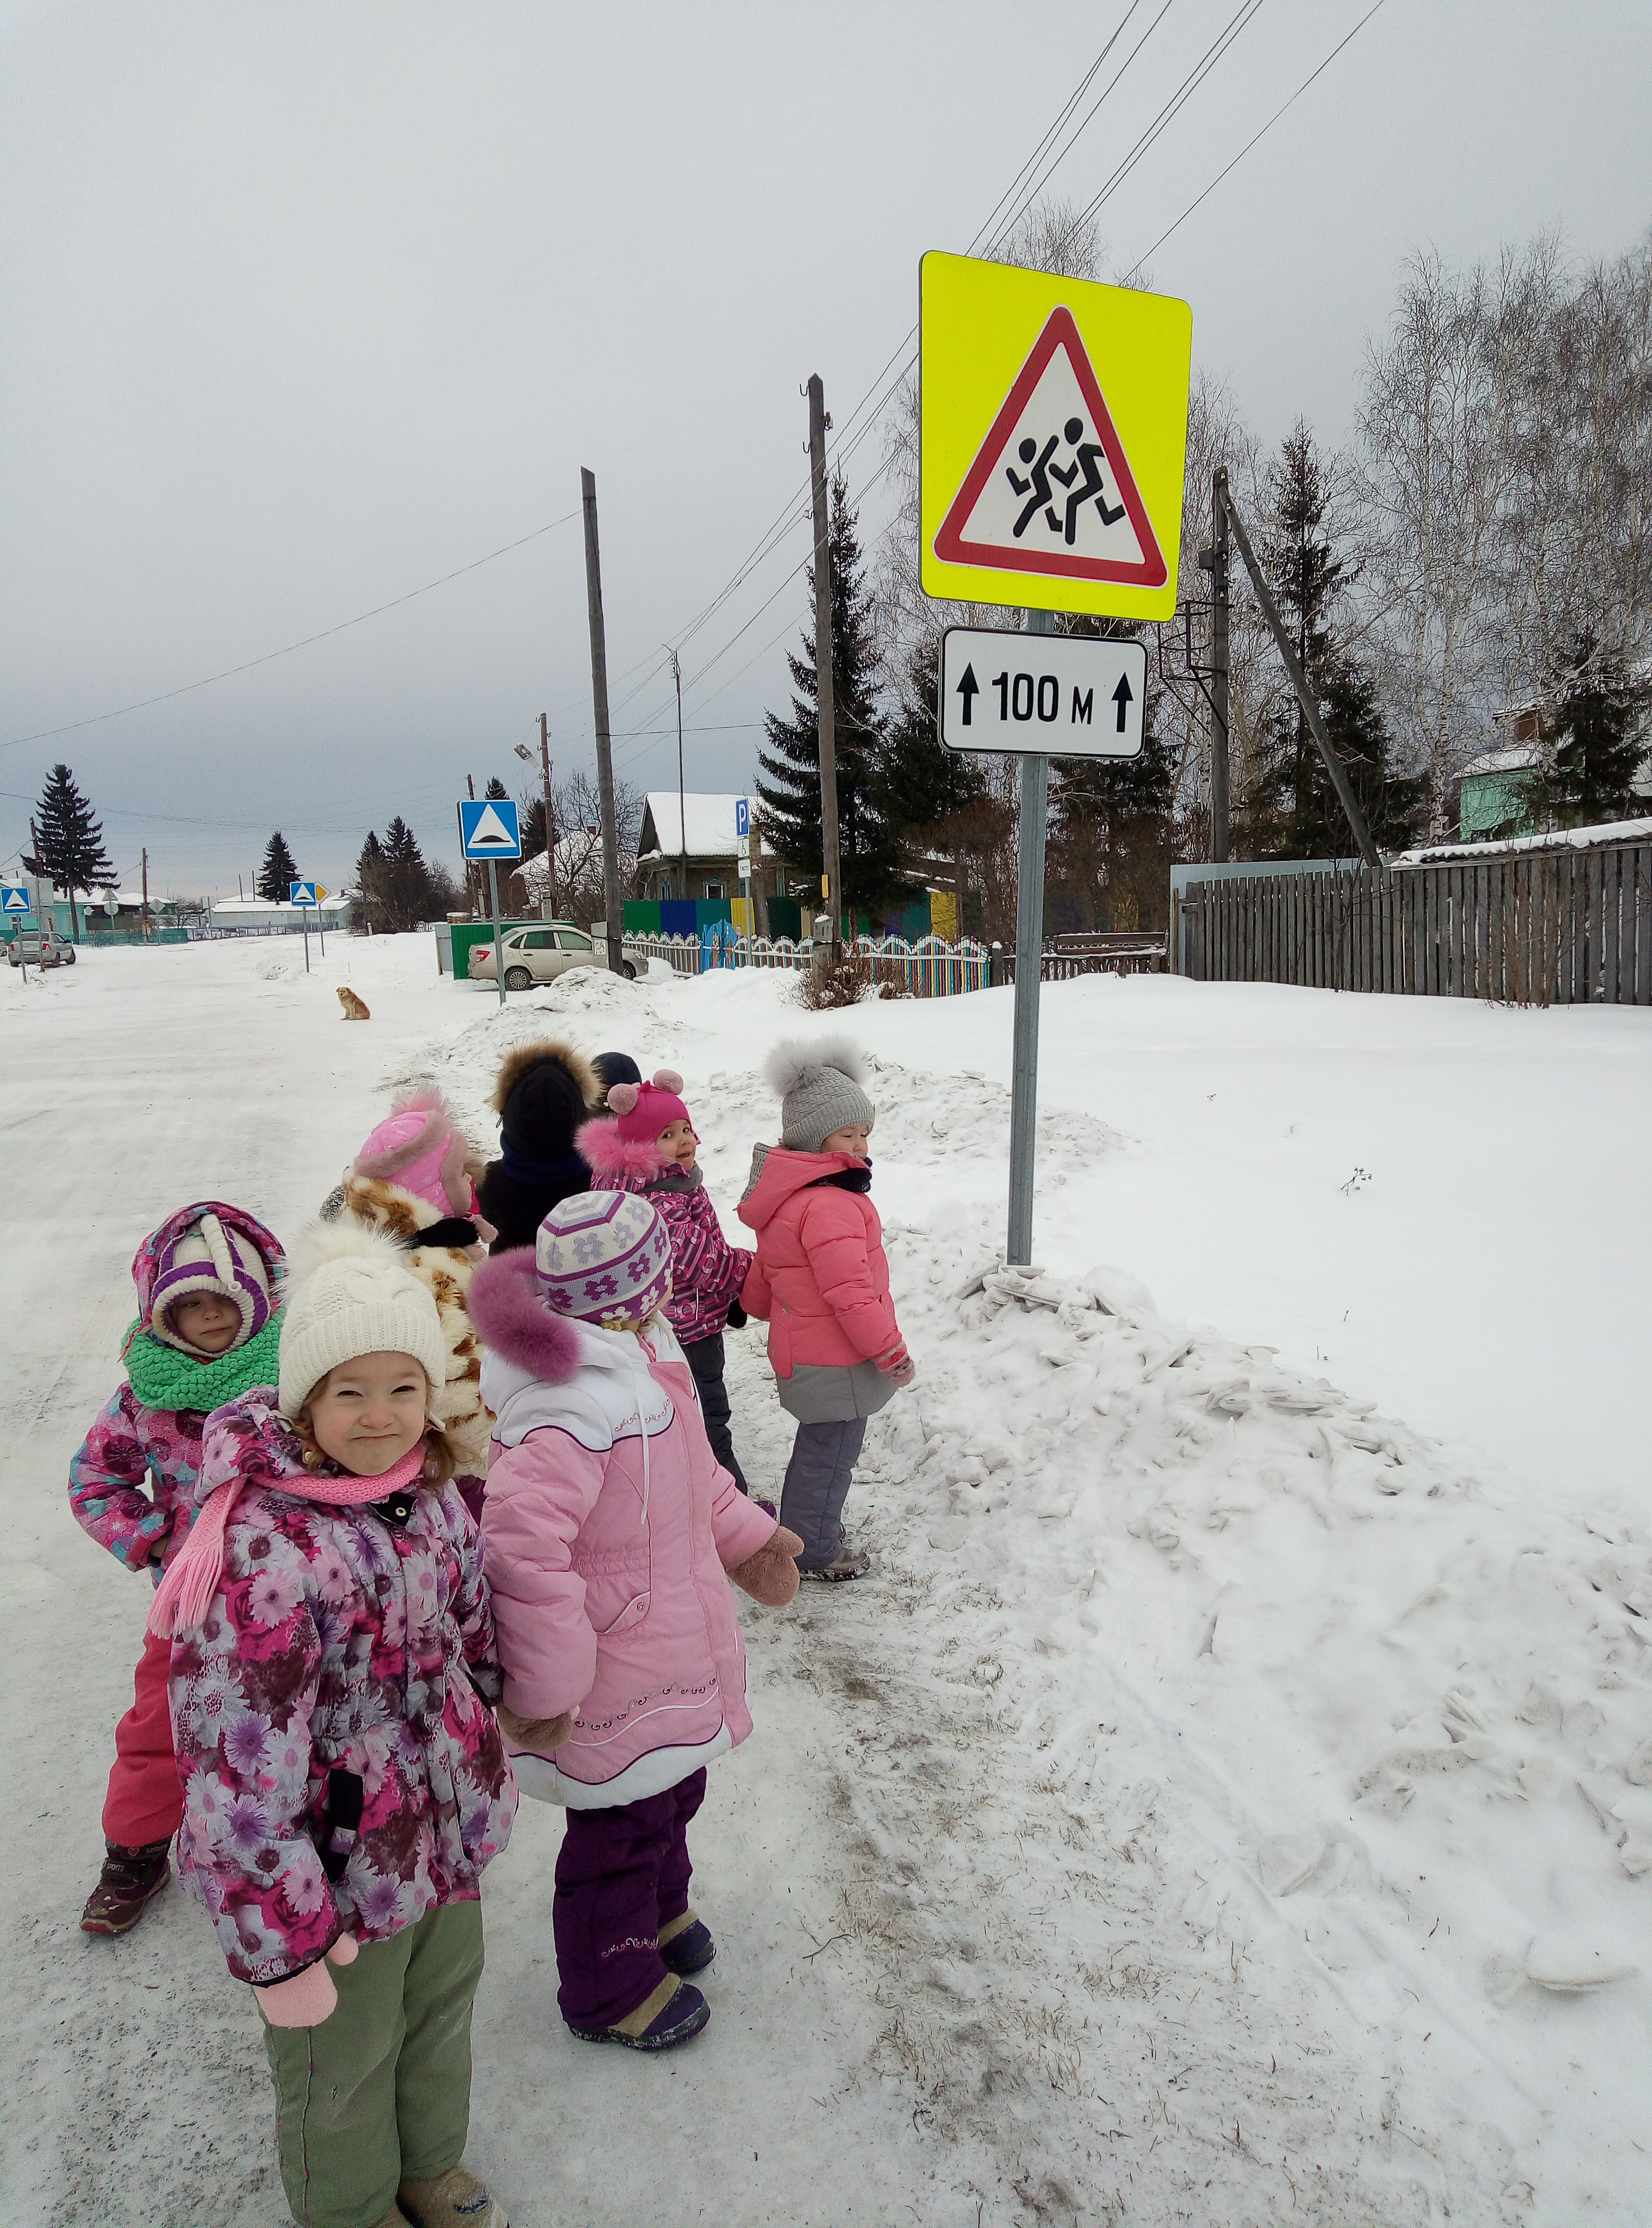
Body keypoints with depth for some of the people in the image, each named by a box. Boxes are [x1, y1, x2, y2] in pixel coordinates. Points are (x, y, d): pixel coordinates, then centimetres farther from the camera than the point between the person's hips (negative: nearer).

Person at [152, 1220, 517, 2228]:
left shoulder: (432, 1492, -9)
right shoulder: (262, 1549, -32)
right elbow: (236, 1773, -27)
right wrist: (282, 1948, -19)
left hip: (448, 1840, 6)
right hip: (340, 1877, -6)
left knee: (442, 2013, 30)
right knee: (344, 2076, 22)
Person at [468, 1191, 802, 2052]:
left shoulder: (638, 1353, -1)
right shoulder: (577, 1398, -36)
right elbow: (520, 1543, -39)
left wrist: (744, 1536, 12)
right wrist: (541, 1690, -31)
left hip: (665, 1654, 10)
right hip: (615, 1683, -10)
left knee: (669, 1793, 31)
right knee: (622, 1825, 14)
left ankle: (659, 1915, 58)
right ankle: (611, 1990, 40)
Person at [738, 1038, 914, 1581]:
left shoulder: (790, 1197, 8)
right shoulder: (830, 1204, -26)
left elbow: (760, 1284, 15)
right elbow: (851, 1294, -27)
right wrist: (893, 1353, -16)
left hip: (802, 1349, 10)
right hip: (835, 1362, -10)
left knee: (820, 1446, 26)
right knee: (830, 1453, 7)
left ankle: (804, 1523, 43)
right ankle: (813, 1552, 24)